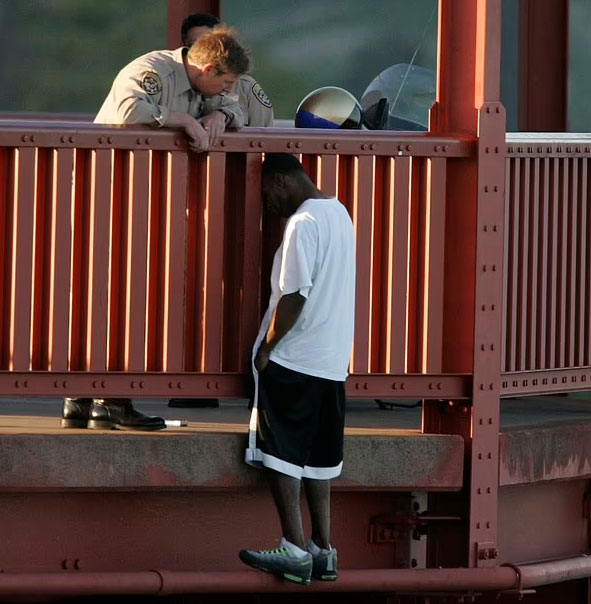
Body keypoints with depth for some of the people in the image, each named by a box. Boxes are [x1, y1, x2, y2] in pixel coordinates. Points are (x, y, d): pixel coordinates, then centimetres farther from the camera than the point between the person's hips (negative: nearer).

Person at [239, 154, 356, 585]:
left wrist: (266, 348, -10)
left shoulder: (303, 223, -16)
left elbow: (294, 295, -21)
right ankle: (323, 551, 12)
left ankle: (296, 551, -7)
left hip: (293, 360, -9)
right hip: (332, 361, 9)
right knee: (317, 457, 12)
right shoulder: (339, 213, 13)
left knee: (281, 455, -4)